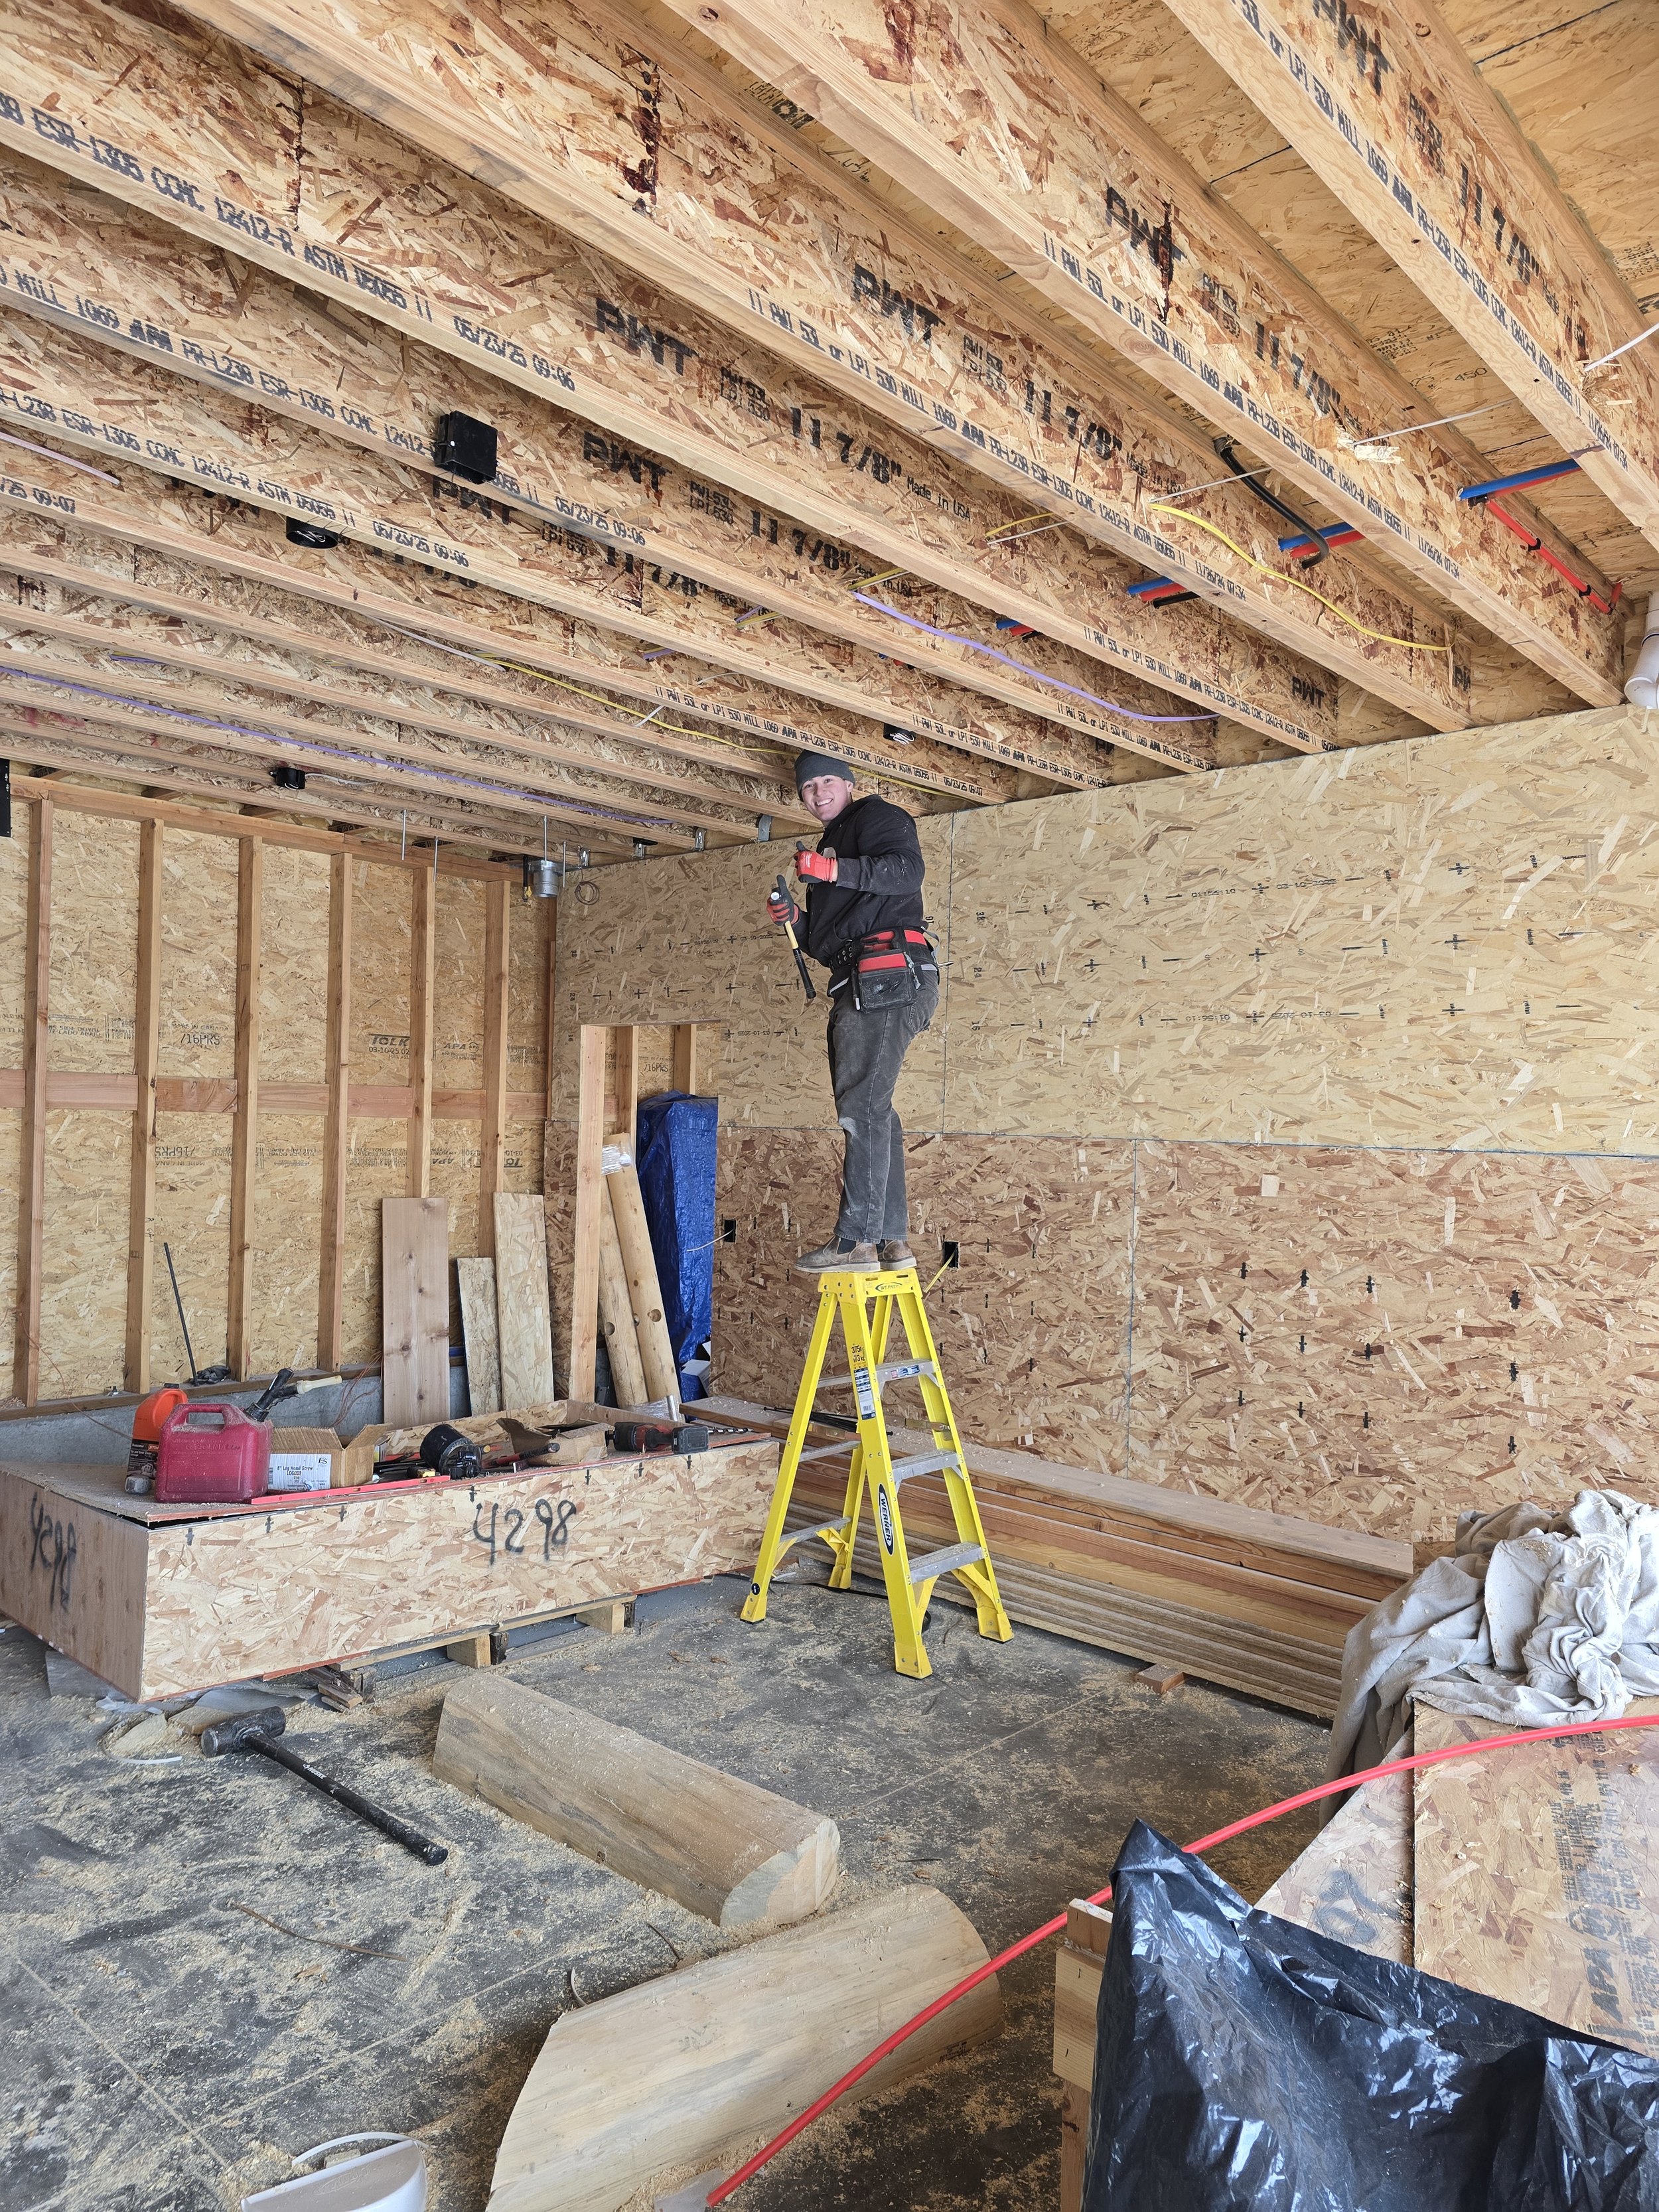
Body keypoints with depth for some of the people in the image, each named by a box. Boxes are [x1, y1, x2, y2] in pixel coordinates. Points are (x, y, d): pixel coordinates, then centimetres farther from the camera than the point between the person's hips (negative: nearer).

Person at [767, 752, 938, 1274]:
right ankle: (892, 1239, 9)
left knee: (863, 1105, -16)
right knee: (870, 1111, 7)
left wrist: (838, 871, -26)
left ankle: (856, 1239, -17)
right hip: (859, 987, 10)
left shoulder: (877, 816, 5)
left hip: (887, 973, -10)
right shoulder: (831, 844, 32)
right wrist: (795, 921, 12)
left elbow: (908, 870, -16)